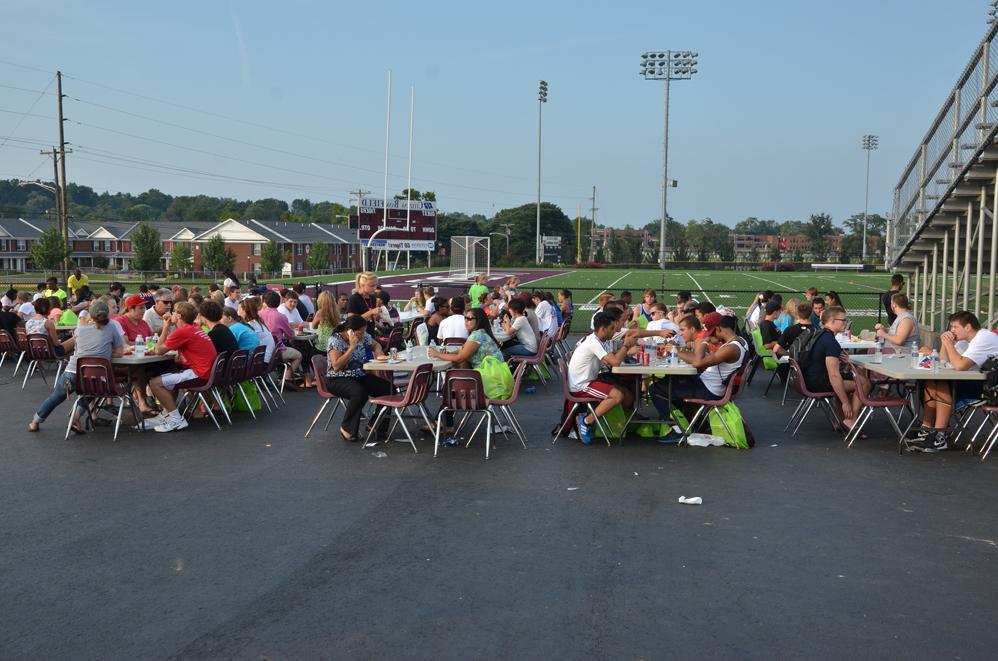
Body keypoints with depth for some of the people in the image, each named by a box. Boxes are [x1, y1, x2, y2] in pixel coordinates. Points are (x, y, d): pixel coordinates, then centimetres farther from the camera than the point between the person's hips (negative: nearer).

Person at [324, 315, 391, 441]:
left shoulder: (363, 336, 2)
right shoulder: (335, 340, -15)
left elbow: (375, 345, 22)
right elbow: (336, 366, -25)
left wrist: (378, 352, -3)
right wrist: (352, 347, -25)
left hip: (359, 376, 7)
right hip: (337, 380, -7)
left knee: (387, 388, -13)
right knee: (360, 392, -37)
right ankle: (346, 428, -17)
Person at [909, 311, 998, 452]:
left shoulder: (984, 339, -18)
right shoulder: (964, 339, 11)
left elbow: (960, 366, -30)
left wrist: (949, 344, -18)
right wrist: (944, 342, -1)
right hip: (974, 381, 9)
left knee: (943, 387, -24)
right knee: (930, 383, -5)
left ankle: (940, 438, -18)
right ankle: (927, 430, -6)